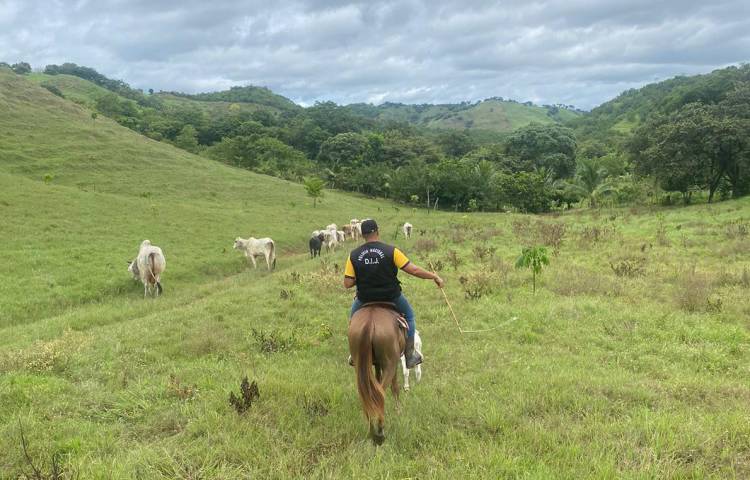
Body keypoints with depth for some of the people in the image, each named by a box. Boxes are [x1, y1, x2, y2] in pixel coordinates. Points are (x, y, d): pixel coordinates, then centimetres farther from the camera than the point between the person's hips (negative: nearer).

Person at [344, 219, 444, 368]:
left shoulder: (354, 255, -9)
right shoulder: (391, 251, -15)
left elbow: (347, 283, -10)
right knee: (409, 316, 26)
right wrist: (434, 276, -2)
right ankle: (410, 356, 26)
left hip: (365, 298, 2)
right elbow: (414, 270, -15)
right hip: (391, 297, -2)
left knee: (354, 317, 33)